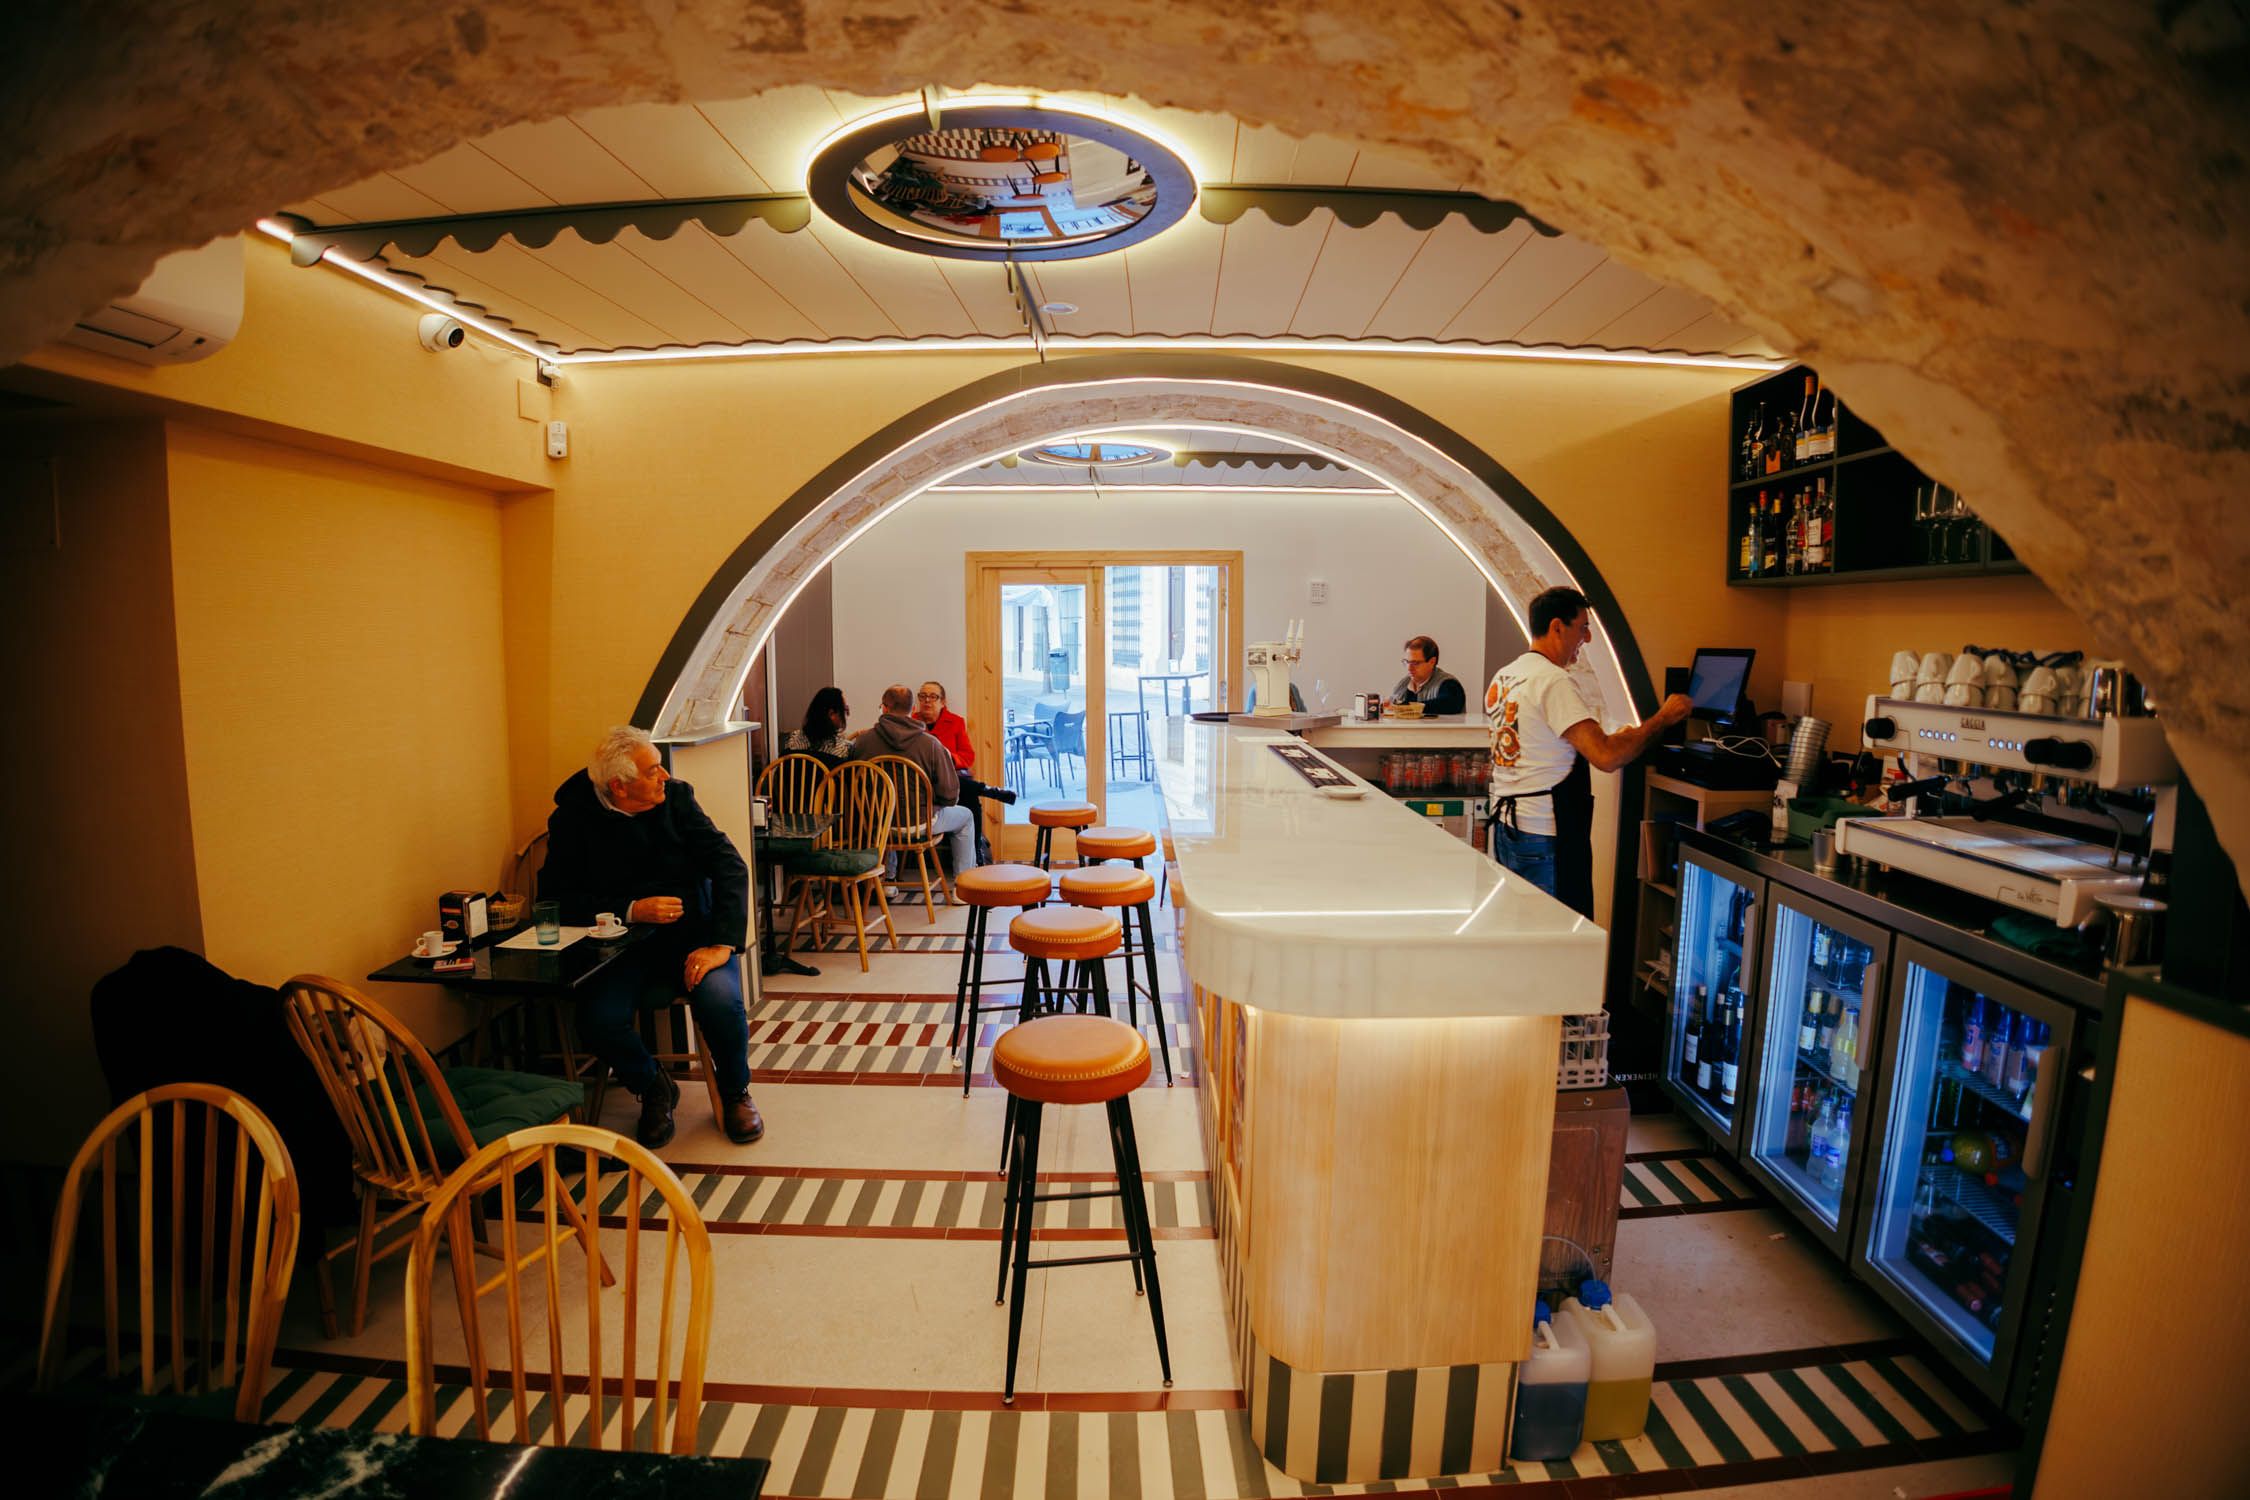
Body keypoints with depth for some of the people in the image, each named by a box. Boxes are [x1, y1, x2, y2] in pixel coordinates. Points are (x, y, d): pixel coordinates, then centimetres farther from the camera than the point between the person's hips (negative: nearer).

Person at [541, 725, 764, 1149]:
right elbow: (555, 898, -4)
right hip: (621, 942, 1)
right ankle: (654, 1090, 7)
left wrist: (721, 944, -20)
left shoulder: (675, 796, -2)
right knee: (599, 1019, -27)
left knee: (720, 1001, -28)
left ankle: (734, 1093, 5)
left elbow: (729, 865, -8)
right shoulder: (573, 818, -2)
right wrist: (631, 910, -17)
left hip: (691, 932, 0)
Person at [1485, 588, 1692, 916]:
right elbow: (1606, 758, -24)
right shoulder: (1554, 681, -17)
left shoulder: (1502, 677, 11)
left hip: (1506, 825, 9)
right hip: (1545, 838, -9)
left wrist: (1610, 740, 19)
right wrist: (1663, 717, -12)